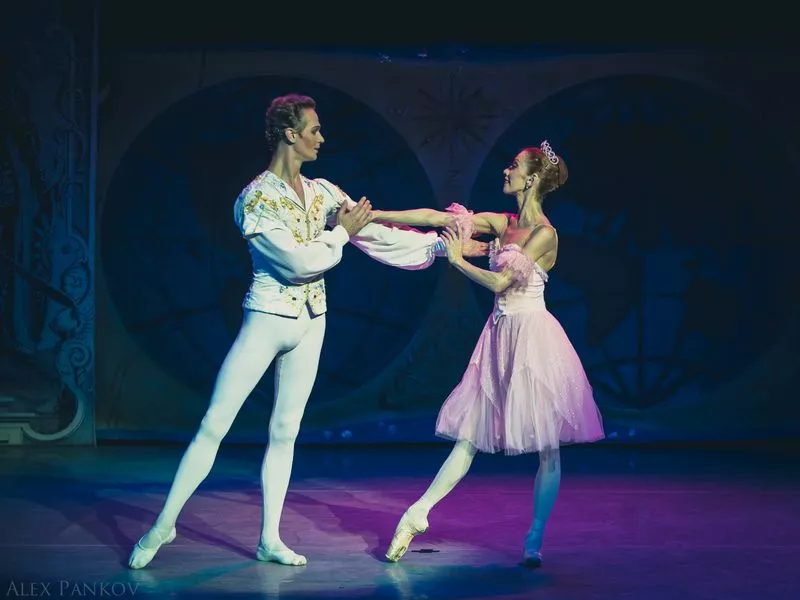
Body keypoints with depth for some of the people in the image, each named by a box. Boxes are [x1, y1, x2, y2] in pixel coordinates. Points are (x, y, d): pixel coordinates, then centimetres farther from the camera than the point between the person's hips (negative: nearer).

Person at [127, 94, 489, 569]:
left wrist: (443, 245, 2)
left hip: (310, 324, 6)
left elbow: (379, 236, 5)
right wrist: (341, 233, -10)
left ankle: (270, 539, 16)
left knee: (286, 432, 10)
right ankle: (165, 524, 4)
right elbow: (298, 261, -20)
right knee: (214, 426, -5)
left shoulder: (324, 193, 6)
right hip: (267, 320, -6)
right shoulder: (256, 199, -14)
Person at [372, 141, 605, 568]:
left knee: (547, 446, 0)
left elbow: (500, 281, -16)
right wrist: (374, 214, 2)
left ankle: (535, 540, 6)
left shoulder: (544, 234, -11)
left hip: (533, 336, -7)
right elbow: (436, 217, 5)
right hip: (501, 334, 7)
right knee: (470, 434, 6)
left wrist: (457, 260, -3)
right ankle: (417, 514, 4)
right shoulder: (503, 223, 9)